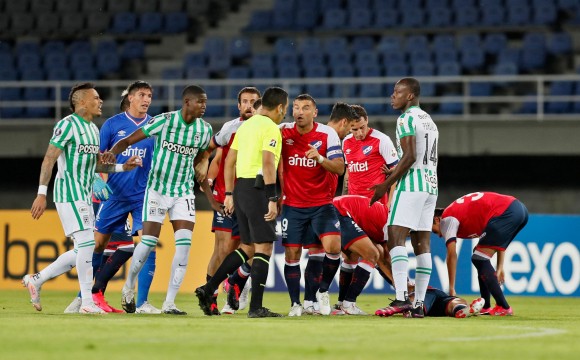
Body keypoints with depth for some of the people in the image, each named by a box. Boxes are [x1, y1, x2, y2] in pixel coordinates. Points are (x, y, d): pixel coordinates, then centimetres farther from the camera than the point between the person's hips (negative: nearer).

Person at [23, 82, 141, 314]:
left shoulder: (93, 129, 16)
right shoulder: (68, 125, -11)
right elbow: (49, 159, -13)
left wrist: (123, 167, 8)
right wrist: (41, 193, -18)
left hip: (84, 196, 9)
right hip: (69, 193, -9)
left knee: (82, 250, 9)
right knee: (86, 244, -14)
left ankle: (36, 280, 21)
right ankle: (87, 301, -10)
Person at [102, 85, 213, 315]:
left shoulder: (205, 129, 0)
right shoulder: (164, 121, -13)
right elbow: (128, 141, -10)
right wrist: (113, 152, -29)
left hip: (184, 193, 4)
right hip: (157, 190, -3)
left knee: (184, 244, -10)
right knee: (148, 242, -5)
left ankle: (169, 303, -6)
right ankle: (129, 286, 24)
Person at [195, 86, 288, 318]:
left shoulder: (245, 126, 16)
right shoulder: (270, 128, -9)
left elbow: (229, 161, 18)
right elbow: (268, 163, -20)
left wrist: (229, 194, 21)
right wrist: (273, 199, -21)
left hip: (240, 186, 8)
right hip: (258, 188, -8)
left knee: (248, 247, 17)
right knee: (264, 247, -4)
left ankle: (208, 289, 12)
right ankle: (256, 307, -6)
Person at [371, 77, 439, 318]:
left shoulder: (407, 119, -8)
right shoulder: (429, 121, 20)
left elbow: (410, 156, -16)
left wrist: (386, 184, -12)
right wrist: (396, 171, 23)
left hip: (412, 184, -9)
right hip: (431, 184, 9)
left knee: (396, 237, -13)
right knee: (422, 243, 7)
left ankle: (402, 298, -26)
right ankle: (419, 304, 5)